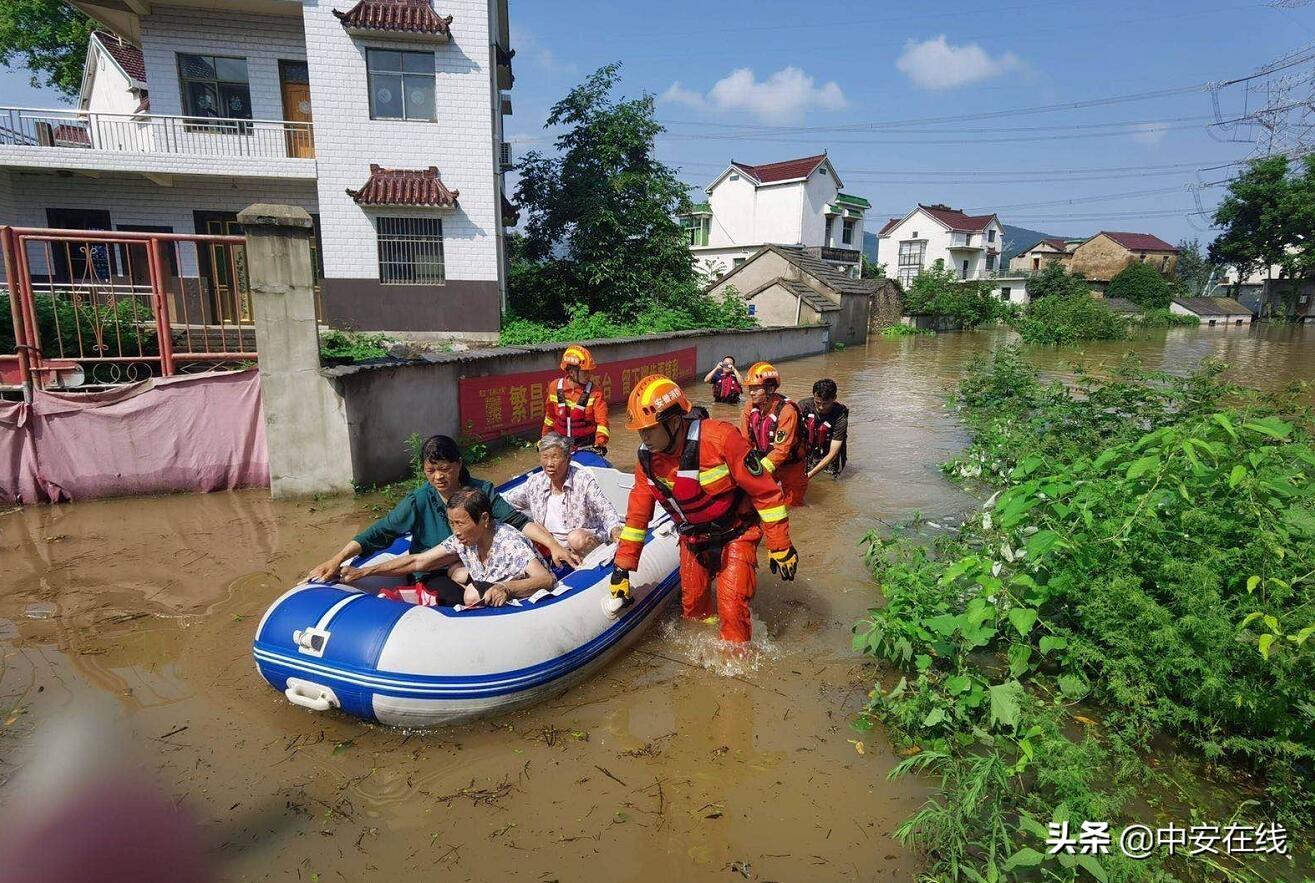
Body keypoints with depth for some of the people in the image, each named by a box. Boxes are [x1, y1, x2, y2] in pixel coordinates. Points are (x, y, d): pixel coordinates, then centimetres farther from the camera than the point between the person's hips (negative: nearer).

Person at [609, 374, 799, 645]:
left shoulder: (720, 438, -30)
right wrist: (622, 567, -1)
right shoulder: (647, 457, -11)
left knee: (732, 610, -11)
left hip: (735, 534, -5)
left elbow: (764, 491, -23)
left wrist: (780, 547, -18)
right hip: (693, 539, 5)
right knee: (692, 606, 15)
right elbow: (637, 513, -1)